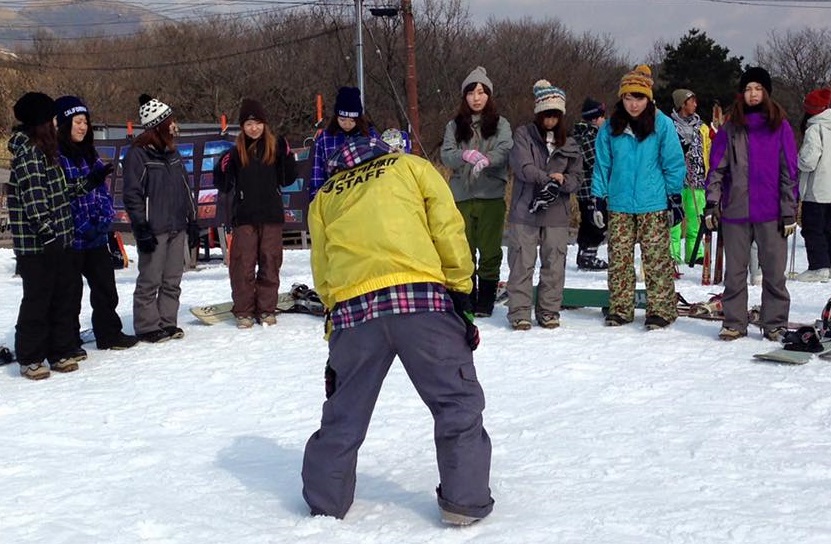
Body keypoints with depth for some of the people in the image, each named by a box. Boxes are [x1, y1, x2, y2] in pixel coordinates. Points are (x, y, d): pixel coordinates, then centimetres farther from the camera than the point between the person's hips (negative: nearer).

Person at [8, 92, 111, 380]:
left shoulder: (44, 151, 16)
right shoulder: (27, 153, -15)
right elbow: (33, 197, -22)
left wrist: (90, 181, 22)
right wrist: (47, 231, -27)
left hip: (55, 240, 10)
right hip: (36, 243, -10)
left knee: (63, 294, 13)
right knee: (38, 298, -2)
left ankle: (61, 351, 22)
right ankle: (30, 359, 9)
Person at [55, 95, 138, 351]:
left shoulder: (89, 153, 13)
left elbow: (102, 189, 13)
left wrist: (105, 219, -3)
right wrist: (81, 226, -18)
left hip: (96, 236, 7)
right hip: (69, 237, -7)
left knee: (105, 285, 12)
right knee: (70, 292, 3)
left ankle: (109, 334, 24)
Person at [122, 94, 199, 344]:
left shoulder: (171, 152, 14)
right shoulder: (138, 153, -8)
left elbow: (185, 189, 20)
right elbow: (132, 194, -10)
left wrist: (192, 221, 17)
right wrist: (142, 228, -14)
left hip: (177, 227, 7)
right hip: (154, 229, -7)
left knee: (172, 280, 10)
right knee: (150, 280, -2)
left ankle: (167, 322, 20)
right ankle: (147, 326, 6)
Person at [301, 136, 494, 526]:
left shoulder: (324, 196, 28)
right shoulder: (410, 165, 22)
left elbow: (322, 273, 21)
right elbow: (447, 227, 8)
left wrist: (337, 318, 25)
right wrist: (460, 289, 9)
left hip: (352, 307, 3)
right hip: (421, 298, -3)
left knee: (344, 414, 17)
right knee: (458, 402, 8)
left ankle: (325, 503, 26)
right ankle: (465, 500, 7)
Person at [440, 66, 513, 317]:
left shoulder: (500, 124, 7)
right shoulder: (455, 125, 12)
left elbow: (505, 150, -10)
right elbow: (446, 155, -1)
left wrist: (487, 159, -30)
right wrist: (466, 155, -22)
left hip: (491, 195, -2)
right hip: (461, 195, 2)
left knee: (490, 250, -2)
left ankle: (485, 302, 6)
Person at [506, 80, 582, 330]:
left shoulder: (569, 143, 14)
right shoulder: (524, 135, 4)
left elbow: (577, 176, 8)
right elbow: (522, 166, -10)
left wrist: (561, 183, -14)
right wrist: (548, 178, -20)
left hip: (557, 214, 3)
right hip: (524, 211, -3)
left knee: (554, 265, 5)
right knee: (522, 263, -2)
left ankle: (549, 311, 15)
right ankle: (519, 312, 5)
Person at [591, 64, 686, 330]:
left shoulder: (662, 124, -2)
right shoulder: (610, 128, 4)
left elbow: (673, 163, 2)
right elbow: (602, 165, 10)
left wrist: (675, 198, 0)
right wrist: (599, 200, 7)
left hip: (654, 205, -3)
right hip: (619, 206, 3)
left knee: (656, 259, -3)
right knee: (619, 259, 5)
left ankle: (660, 310, 3)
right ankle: (620, 308, 15)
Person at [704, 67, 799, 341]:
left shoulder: (780, 126, 5)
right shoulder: (730, 129, 8)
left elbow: (789, 171, 3)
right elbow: (717, 168, 6)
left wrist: (789, 211, -2)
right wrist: (712, 203, -5)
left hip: (771, 212, -1)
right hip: (735, 211, 1)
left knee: (774, 271, 3)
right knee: (734, 272, 6)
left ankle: (775, 324, 12)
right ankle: (734, 323, 15)